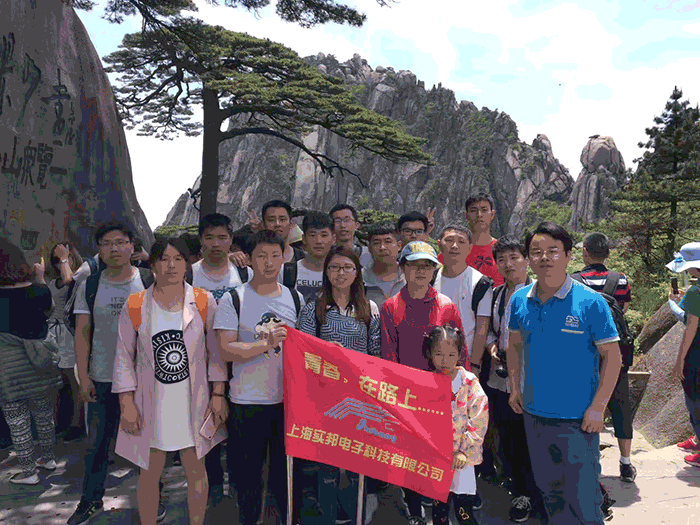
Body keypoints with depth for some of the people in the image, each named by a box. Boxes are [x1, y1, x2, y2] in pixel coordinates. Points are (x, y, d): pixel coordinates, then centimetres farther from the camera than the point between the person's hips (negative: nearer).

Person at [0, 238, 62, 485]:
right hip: (37, 365, 4)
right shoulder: (36, 290, -9)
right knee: (43, 413, 21)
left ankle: (29, 472, 21)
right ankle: (48, 458, 37)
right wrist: (40, 278, 18)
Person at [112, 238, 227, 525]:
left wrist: (218, 395, -3)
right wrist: (127, 404, -4)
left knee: (196, 469, 11)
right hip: (151, 403, 0)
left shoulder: (204, 302, -1)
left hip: (193, 401, 1)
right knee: (149, 474, 9)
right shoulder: (135, 306, -2)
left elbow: (216, 351, 2)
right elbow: (124, 358, 1)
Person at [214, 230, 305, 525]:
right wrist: (266, 344, -22)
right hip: (247, 401, -2)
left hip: (289, 399, 2)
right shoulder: (233, 300, -4)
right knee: (246, 472, 10)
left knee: (288, 470, 13)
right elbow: (226, 350, -11)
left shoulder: (296, 299, 6)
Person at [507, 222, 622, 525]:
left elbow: (612, 356, -9)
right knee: (548, 488, 20)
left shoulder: (591, 302, -13)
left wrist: (597, 407, -13)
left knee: (582, 497, 4)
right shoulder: (519, 300, 0)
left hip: (578, 419, -4)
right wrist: (515, 389, 9)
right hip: (534, 413, 5)